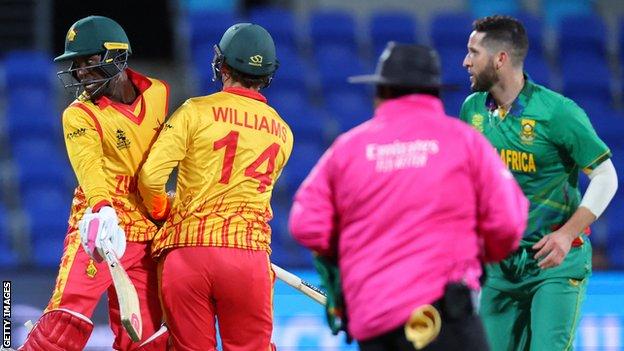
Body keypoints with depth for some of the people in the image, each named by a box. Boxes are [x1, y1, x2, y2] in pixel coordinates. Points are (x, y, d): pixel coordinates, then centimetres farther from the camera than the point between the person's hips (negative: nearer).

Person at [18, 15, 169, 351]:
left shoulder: (157, 93, 5)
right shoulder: (79, 115, -9)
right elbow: (89, 166, -27)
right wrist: (101, 210, -44)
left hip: (146, 233, 4)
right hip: (103, 229, -4)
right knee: (65, 324, -19)